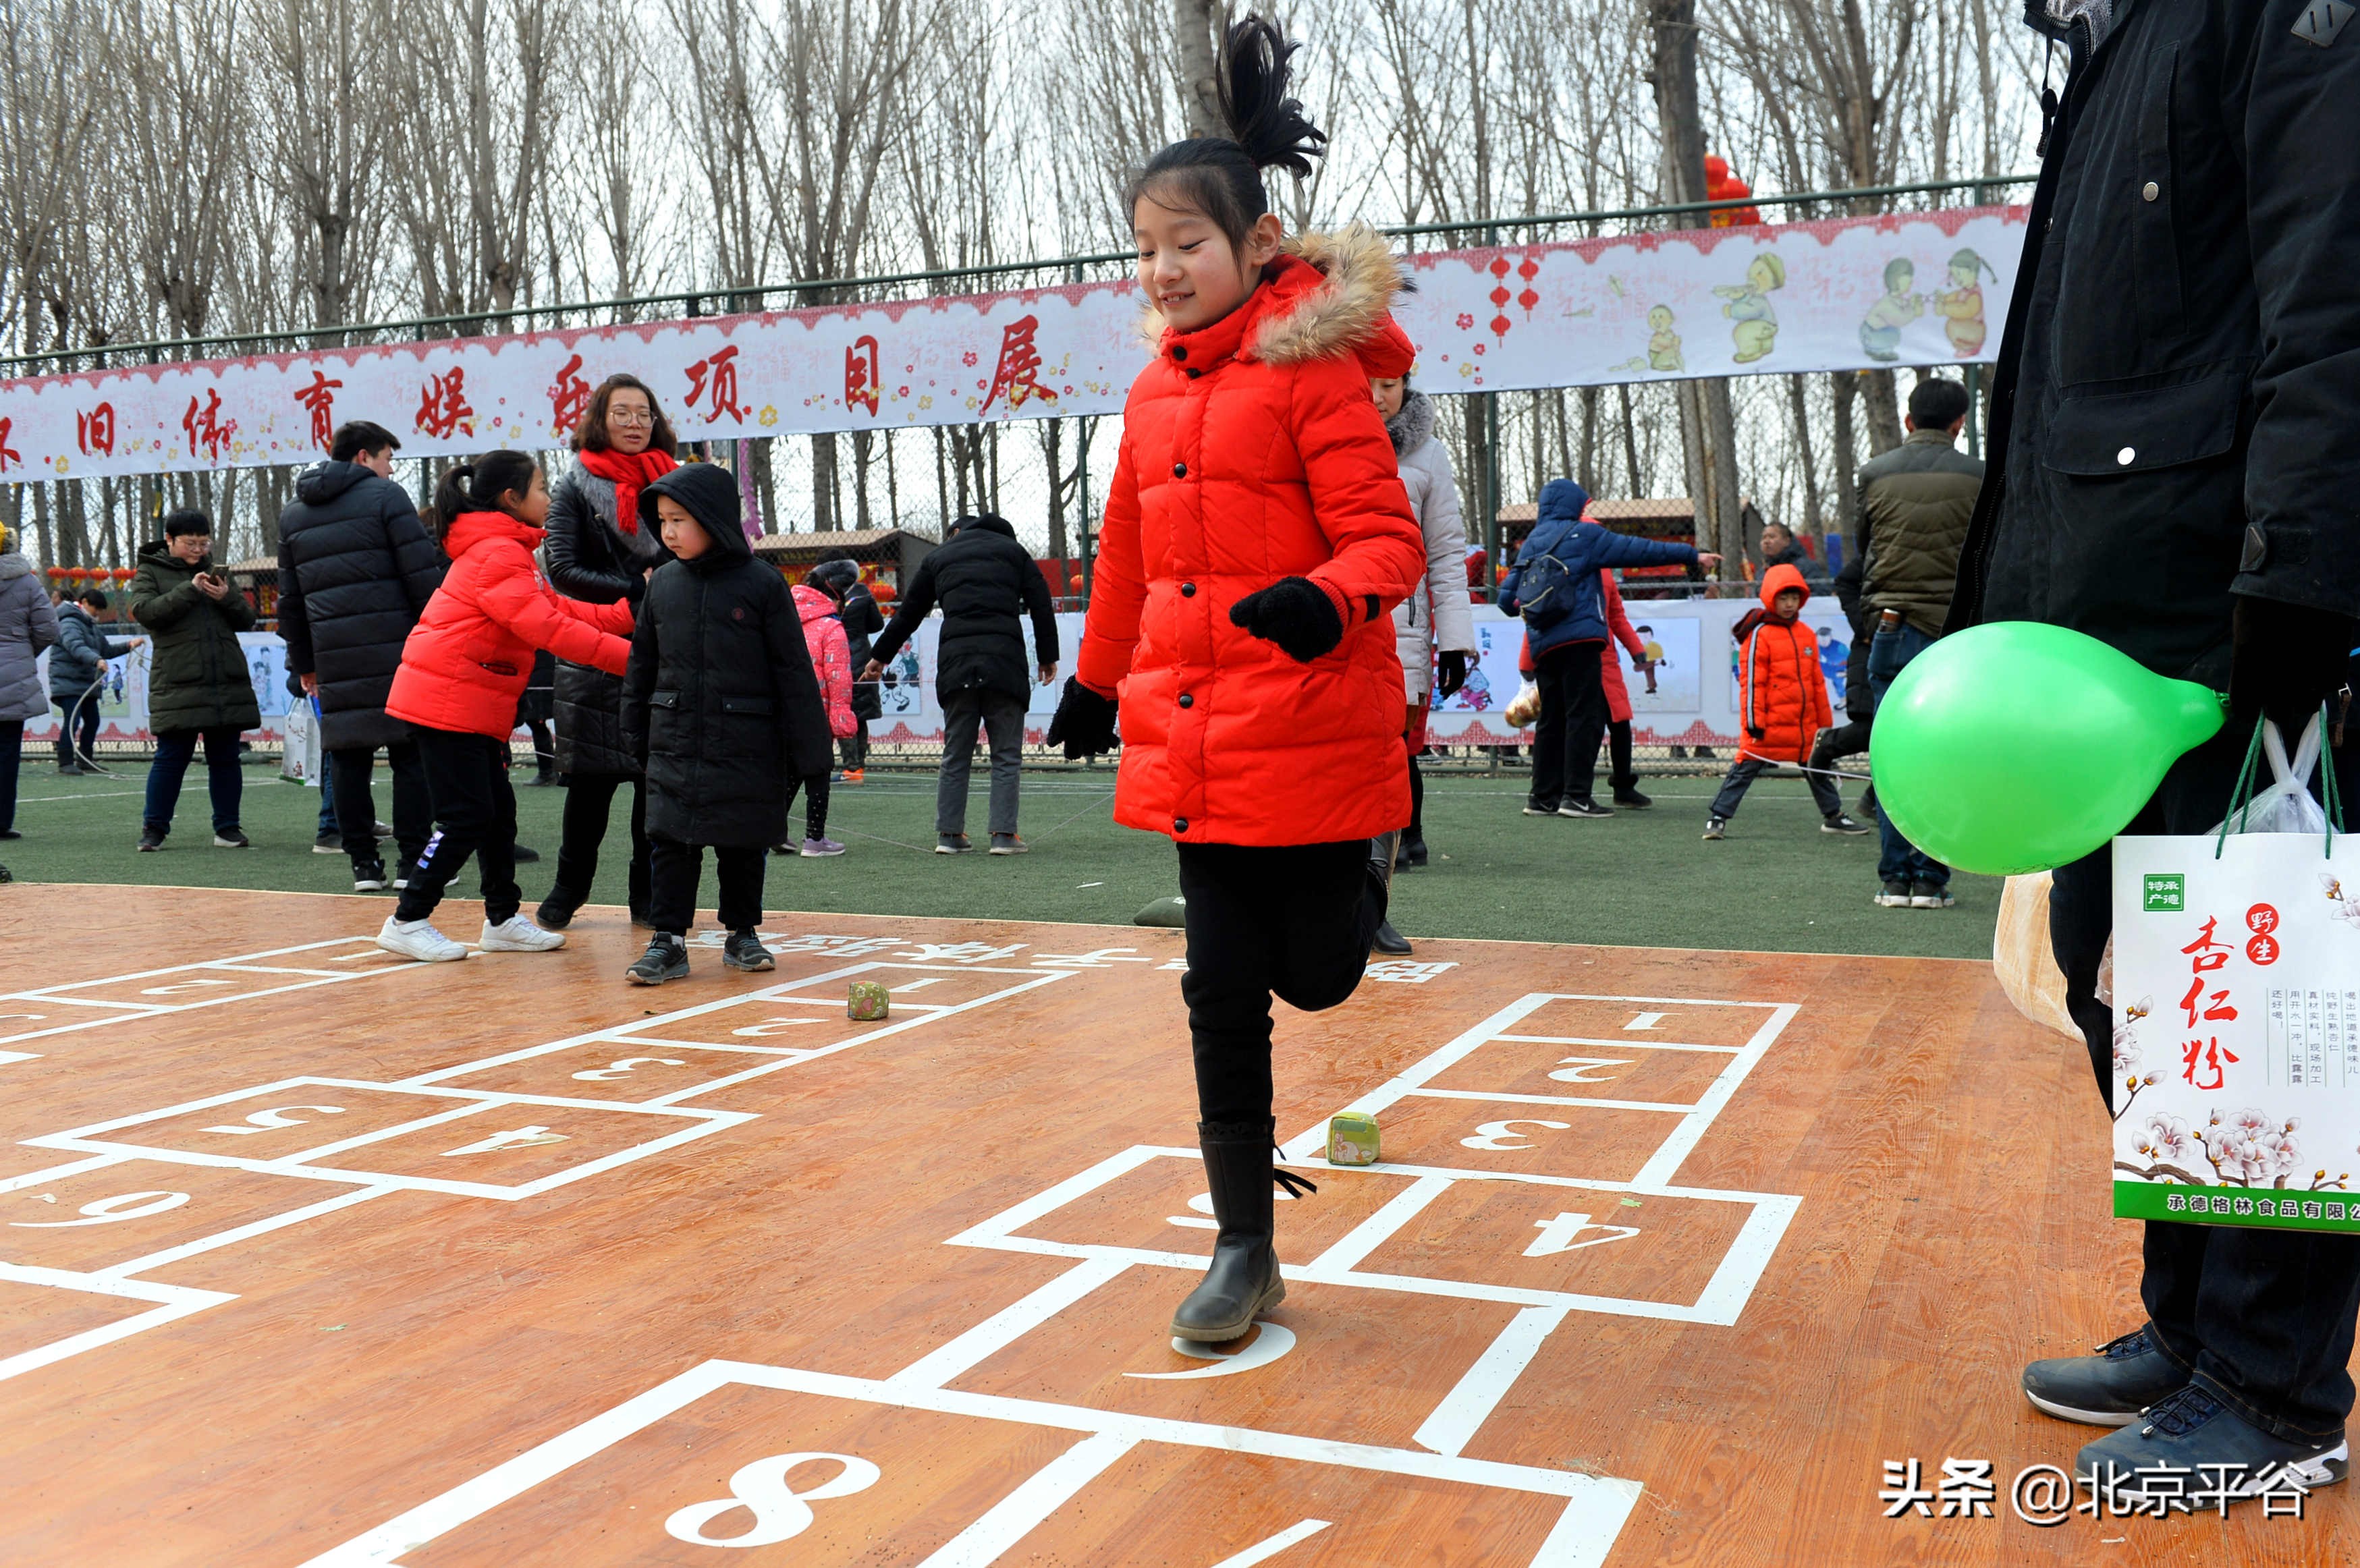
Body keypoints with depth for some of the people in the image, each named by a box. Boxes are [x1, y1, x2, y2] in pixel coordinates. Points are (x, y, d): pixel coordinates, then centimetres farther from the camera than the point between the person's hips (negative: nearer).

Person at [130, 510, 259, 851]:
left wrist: (227, 597, -6)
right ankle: (154, 828, 6)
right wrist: (190, 590, -18)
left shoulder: (215, 570, 19)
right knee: (171, 757, -3)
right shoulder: (149, 572, 7)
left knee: (225, 758, 6)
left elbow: (247, 620, 14)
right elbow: (144, 611, -12)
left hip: (228, 684, 4)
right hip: (176, 685, -4)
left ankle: (227, 828, 13)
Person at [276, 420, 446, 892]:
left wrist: (304, 663, 26)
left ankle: (363, 863, 8)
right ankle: (413, 861, 1)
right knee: (411, 753, 0)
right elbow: (425, 574, -9)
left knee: (348, 759, 8)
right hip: (396, 651, -5)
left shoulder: (293, 514, 19)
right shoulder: (385, 496, 0)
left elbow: (290, 600, 21)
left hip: (333, 658, 5)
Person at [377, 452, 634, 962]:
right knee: (467, 817, -8)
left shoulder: (507, 551, 18)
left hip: (472, 704, 10)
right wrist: (629, 656, -22)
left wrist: (629, 613, 4)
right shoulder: (497, 555, -16)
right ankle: (407, 922, 1)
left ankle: (503, 920, 21)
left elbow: (560, 610, 13)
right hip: (446, 701, -10)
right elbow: (548, 629, -22)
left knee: (499, 811, 13)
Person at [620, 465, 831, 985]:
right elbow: (642, 664, 14)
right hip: (674, 745, 3)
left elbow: (794, 672, -5)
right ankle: (669, 942, 7)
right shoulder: (662, 584, 5)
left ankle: (742, 934, 24)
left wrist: (808, 750, -6)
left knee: (743, 845, 9)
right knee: (671, 843, 0)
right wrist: (635, 736, 13)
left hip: (747, 748, -3)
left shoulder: (762, 585, -7)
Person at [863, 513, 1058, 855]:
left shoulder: (938, 558, 21)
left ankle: (949, 834, 8)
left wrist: (879, 657, 35)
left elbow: (907, 614, 24)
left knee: (955, 755, 9)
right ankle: (1004, 834, -3)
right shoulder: (1013, 550, 18)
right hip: (1004, 660, -1)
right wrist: (1047, 657, 12)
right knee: (1007, 755, 2)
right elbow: (1041, 605, 9)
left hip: (955, 662, 2)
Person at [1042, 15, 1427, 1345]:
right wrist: (1097, 681, 30)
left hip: (1312, 737, -5)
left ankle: (1356, 882, 44)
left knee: (1316, 973, 6)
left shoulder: (1314, 368, -8)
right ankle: (1247, 1249, 17)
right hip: (1193, 742, 5)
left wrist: (1326, 600, -33)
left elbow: (1387, 538, -13)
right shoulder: (1155, 393, 11)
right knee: (1224, 989, 6)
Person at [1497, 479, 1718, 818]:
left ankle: (1543, 797, 12)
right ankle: (1577, 796, -10)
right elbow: (1639, 550, 1)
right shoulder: (1583, 534, 1)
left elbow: (1507, 597, 13)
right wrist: (1693, 556, 5)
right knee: (1585, 716, -6)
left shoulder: (1530, 544, 17)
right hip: (1579, 639, -6)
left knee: (1552, 719, 11)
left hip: (1542, 645, 6)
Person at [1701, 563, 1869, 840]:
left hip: (1804, 723, 7)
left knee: (1817, 768, 17)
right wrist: (1754, 722, -14)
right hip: (1769, 724, -7)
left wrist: (1824, 721, 19)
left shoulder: (1807, 635, 12)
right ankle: (1718, 819, -2)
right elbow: (1751, 681, -11)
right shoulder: (1760, 634, -9)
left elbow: (1817, 681, 19)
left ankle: (1834, 816, 31)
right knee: (1745, 768, -5)